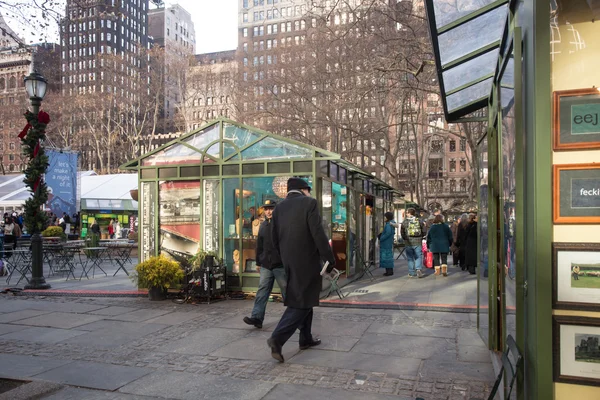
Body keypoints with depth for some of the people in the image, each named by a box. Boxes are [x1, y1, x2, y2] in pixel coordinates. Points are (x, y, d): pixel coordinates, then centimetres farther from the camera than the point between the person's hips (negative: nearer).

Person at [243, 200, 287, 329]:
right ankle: (257, 317, -3)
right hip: (266, 265, 5)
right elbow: (259, 245, 19)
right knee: (262, 290, -1)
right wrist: (258, 262, 19)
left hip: (280, 265, -5)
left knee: (286, 291, 7)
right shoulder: (263, 225, 13)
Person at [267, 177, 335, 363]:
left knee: (303, 299, 19)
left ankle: (306, 338, 27)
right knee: (301, 302, -2)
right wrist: (330, 259, -11)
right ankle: (278, 337, -13)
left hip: (290, 262, 7)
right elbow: (318, 234, -16)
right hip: (307, 260, -7)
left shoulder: (278, 208, 9)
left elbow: (275, 239, 11)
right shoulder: (309, 202, -10)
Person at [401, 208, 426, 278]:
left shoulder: (405, 221, -2)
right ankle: (418, 269, -12)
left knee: (410, 258, 8)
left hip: (409, 242, 0)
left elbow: (402, 233, -1)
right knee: (418, 257, 7)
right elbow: (424, 231, 4)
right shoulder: (419, 221, 1)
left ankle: (412, 273, 8)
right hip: (418, 242, 0)